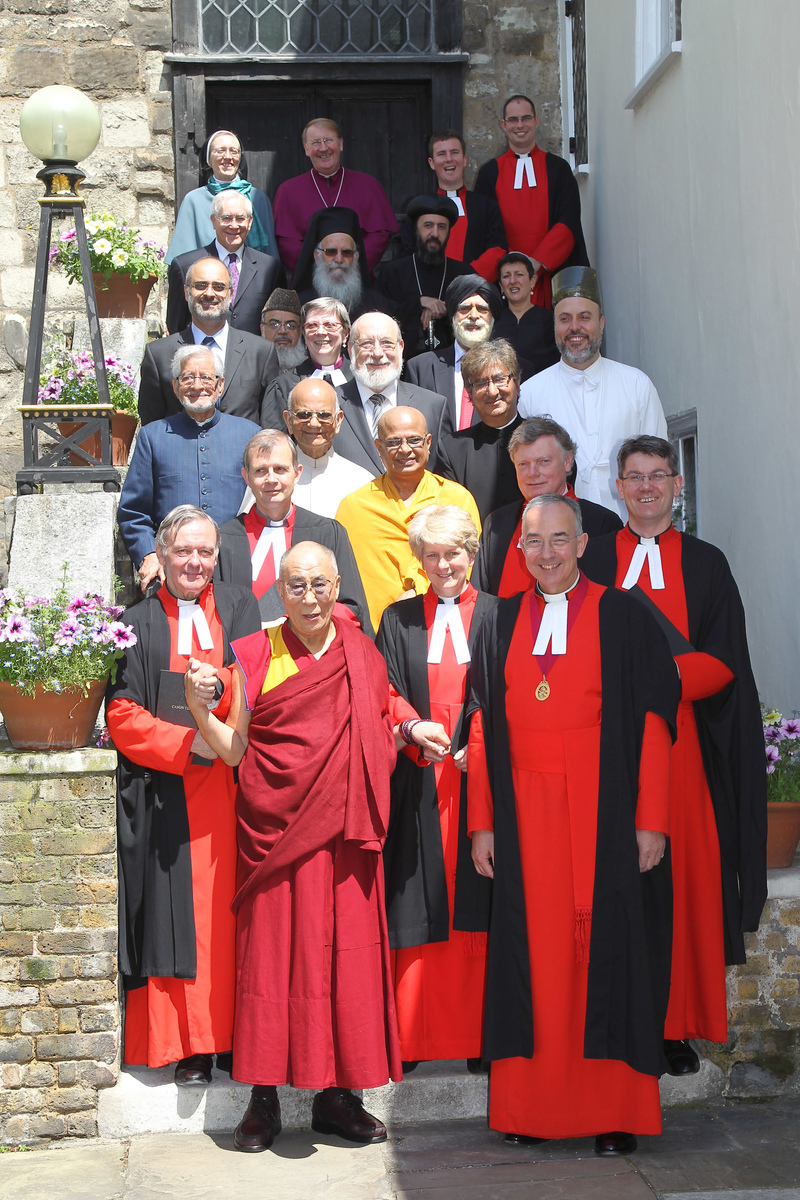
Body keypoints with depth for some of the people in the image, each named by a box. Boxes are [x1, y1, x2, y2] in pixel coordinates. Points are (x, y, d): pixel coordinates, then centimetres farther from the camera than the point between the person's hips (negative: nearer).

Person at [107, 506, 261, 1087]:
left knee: (230, 908, -2)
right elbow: (122, 714, 2)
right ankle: (188, 1045, 3)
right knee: (180, 914, -3)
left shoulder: (240, 608, 13)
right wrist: (187, 743, -12)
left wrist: (219, 687, -19)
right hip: (168, 796, -1)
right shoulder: (139, 624, 9)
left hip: (231, 786, 1)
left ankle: (235, 1037, 5)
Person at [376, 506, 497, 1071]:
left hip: (483, 773, -1)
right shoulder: (399, 620, 13)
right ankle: (413, 1037, 7)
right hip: (421, 785, 1)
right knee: (419, 910, 1)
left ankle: (480, 1035, 6)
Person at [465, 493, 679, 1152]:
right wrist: (483, 823, 4)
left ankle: (615, 1110, 6)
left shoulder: (622, 617, 2)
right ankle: (532, 1106, 10)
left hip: (606, 810, -2)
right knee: (534, 952, 2)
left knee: (608, 945, -1)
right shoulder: (502, 625, 11)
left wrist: (651, 821, -9)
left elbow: (653, 722, -2)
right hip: (527, 815, 3)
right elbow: (483, 729, 11)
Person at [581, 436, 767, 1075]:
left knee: (685, 873, -1)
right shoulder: (593, 559, 11)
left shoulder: (706, 563, 12)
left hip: (682, 742, 1)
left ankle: (678, 1027, 7)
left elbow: (725, 660, 3)